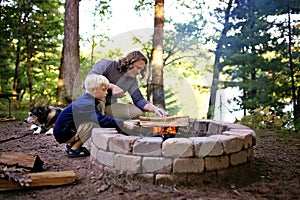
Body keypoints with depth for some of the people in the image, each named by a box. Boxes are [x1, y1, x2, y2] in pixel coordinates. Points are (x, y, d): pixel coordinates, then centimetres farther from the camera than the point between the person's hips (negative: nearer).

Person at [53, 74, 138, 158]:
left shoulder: (86, 99, 6)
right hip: (62, 133, -10)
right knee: (94, 123, -23)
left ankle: (71, 144, 10)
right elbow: (102, 120, -35)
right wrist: (124, 124, -33)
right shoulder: (87, 104, -24)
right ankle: (74, 149, -10)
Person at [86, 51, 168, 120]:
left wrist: (154, 109, -16)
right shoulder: (108, 64, -12)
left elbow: (138, 99, 1)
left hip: (110, 107, 6)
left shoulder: (132, 80, 6)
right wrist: (111, 86, -27)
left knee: (139, 112, -7)